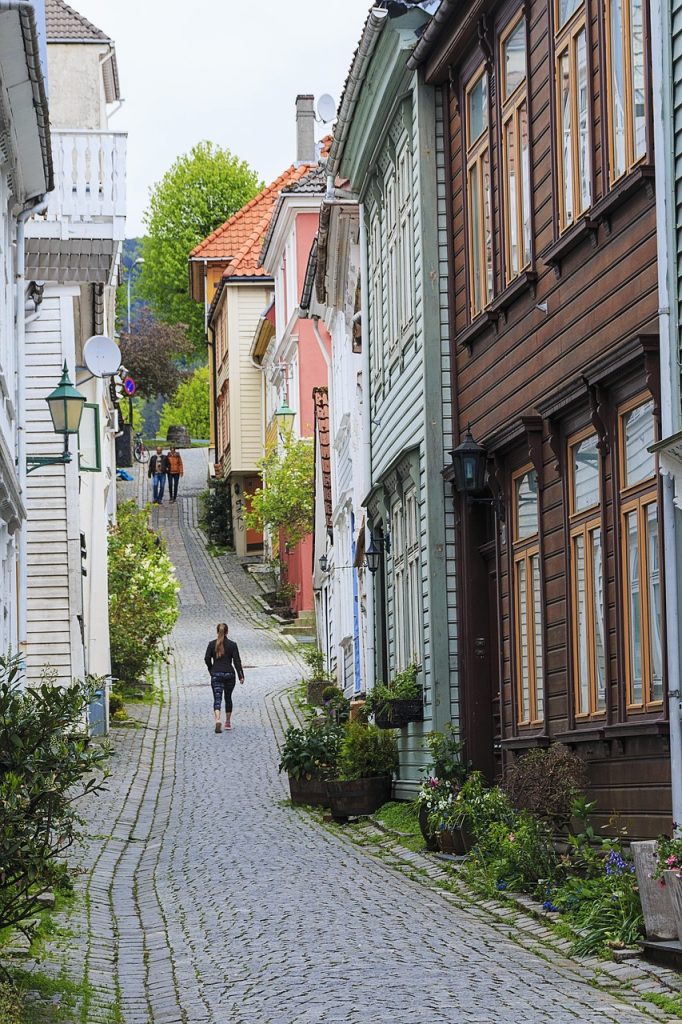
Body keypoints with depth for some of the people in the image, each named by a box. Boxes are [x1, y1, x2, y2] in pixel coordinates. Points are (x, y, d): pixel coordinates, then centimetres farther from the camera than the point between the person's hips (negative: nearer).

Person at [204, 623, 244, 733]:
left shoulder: (212, 644, -1)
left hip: (216, 674, 0)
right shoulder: (232, 645, -4)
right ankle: (228, 722, 23)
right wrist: (241, 675, -3)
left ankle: (218, 719, -28)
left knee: (217, 699, -4)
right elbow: (237, 661, -7)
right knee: (228, 698, 16)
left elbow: (207, 659, -1)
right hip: (229, 674, 0)